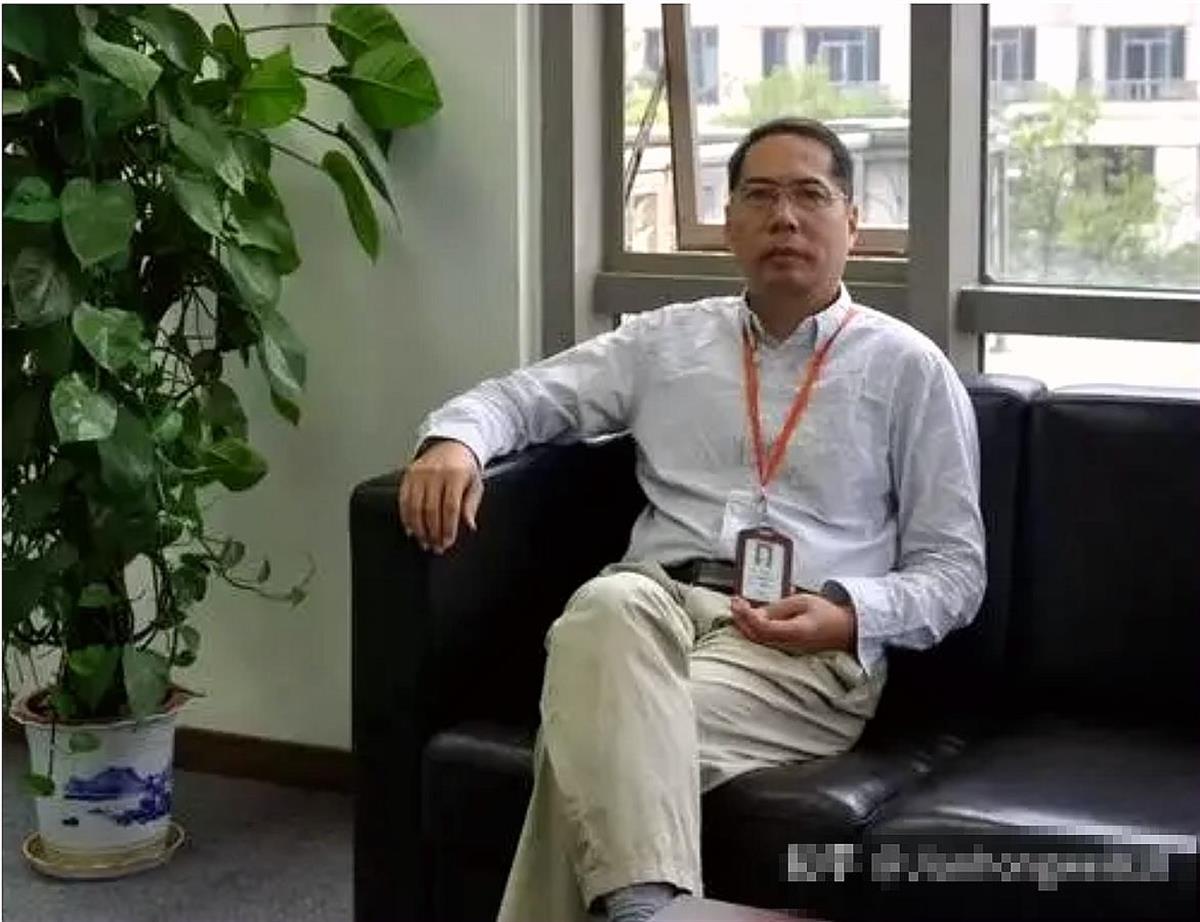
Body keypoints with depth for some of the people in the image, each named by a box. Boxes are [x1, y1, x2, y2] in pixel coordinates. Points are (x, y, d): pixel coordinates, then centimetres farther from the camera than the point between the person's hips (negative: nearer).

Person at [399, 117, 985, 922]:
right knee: (607, 606, -38)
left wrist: (849, 614, -13)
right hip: (660, 603, 3)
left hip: (811, 650, -2)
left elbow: (955, 569, 8)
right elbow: (524, 396, 19)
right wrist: (455, 439, -7)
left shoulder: (908, 367, 10)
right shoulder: (665, 341, 20)